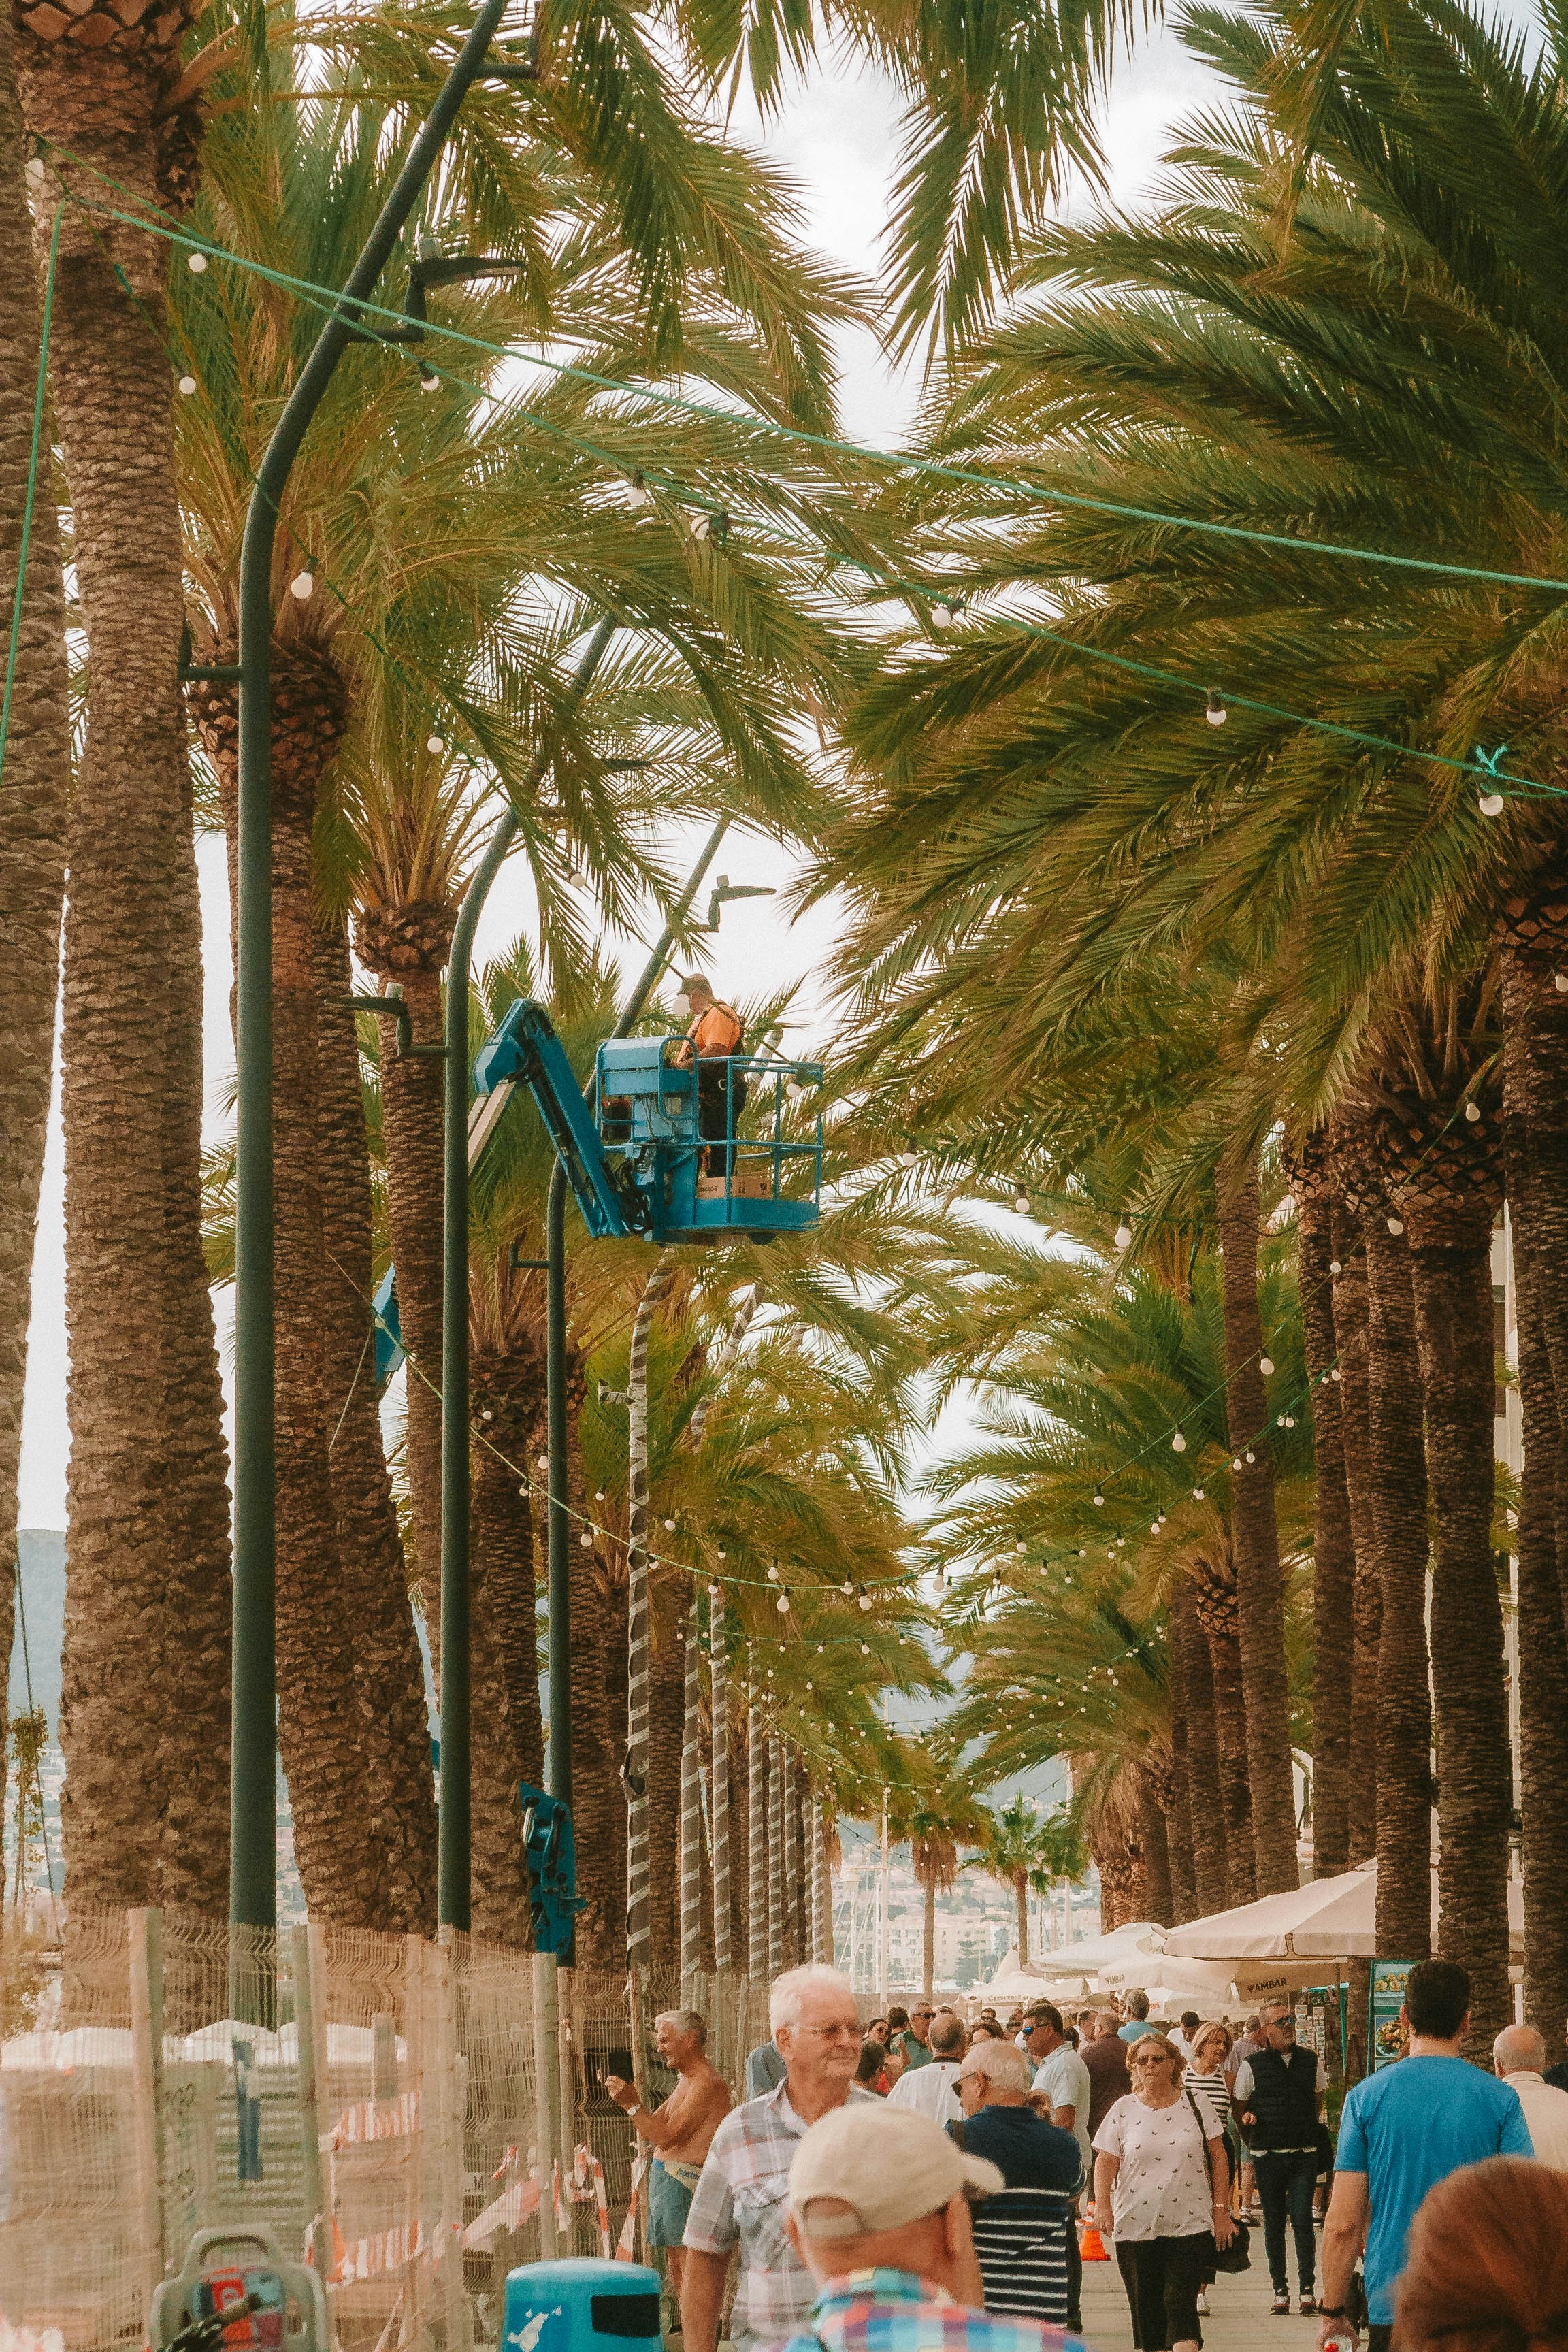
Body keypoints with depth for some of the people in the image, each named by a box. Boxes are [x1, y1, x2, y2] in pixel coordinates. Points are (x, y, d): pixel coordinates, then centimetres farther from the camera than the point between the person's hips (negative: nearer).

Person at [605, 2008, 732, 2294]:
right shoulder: (686, 2080, 19)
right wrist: (628, 2098, 7)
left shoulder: (707, 2083, -15)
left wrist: (632, 2104, -15)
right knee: (676, 2270, 12)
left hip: (682, 2182, -11)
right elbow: (651, 2134, 19)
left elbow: (666, 2137, -18)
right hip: (664, 2178, 11)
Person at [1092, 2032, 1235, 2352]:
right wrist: (1102, 2204, -14)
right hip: (1136, 2226, 1)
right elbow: (1105, 2161, 2)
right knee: (1145, 2308, 4)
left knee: (1181, 2302, -12)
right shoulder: (1123, 2110, 5)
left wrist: (1221, 2211, 2)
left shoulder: (1195, 2103, 5)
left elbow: (1218, 2158, 8)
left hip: (1190, 2225, -1)